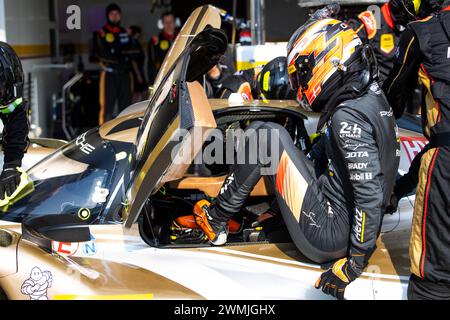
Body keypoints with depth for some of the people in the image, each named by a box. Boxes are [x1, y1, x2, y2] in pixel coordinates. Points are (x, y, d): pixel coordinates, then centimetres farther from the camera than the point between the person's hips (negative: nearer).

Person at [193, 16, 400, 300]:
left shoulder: (348, 117, -24)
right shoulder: (372, 95, 5)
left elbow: (370, 193, -27)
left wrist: (356, 260, -22)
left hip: (328, 237, -10)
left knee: (265, 135, -8)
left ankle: (217, 220, 7)